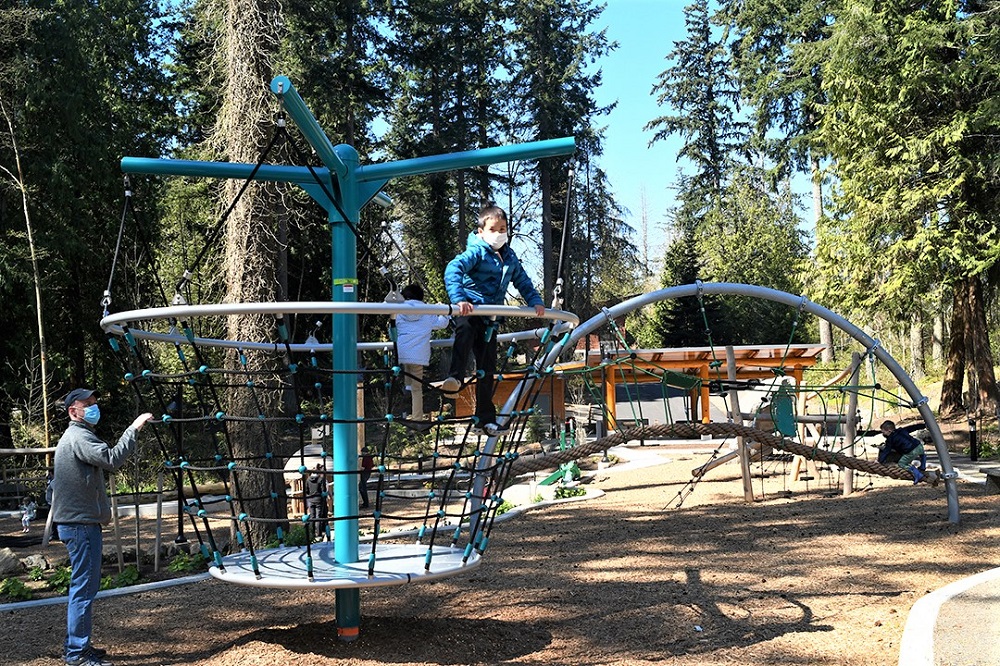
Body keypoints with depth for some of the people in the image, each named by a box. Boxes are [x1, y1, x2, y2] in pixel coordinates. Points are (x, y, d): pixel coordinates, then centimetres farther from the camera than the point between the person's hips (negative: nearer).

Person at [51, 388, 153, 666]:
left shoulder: (75, 437, 20)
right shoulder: (79, 437, -15)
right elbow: (112, 459, -29)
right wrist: (133, 429, -26)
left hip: (77, 521, 11)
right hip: (81, 524, -11)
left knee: (84, 586, 16)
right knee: (83, 587, -7)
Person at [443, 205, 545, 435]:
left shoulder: (509, 257, 13)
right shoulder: (476, 252, -9)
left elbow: (523, 282, 25)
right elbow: (453, 270, -26)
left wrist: (536, 302, 9)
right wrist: (459, 299, -41)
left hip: (490, 317, 6)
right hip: (469, 310, -6)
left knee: (487, 368, 9)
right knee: (465, 330, -43)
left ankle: (486, 418, 20)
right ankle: (455, 378, -53)